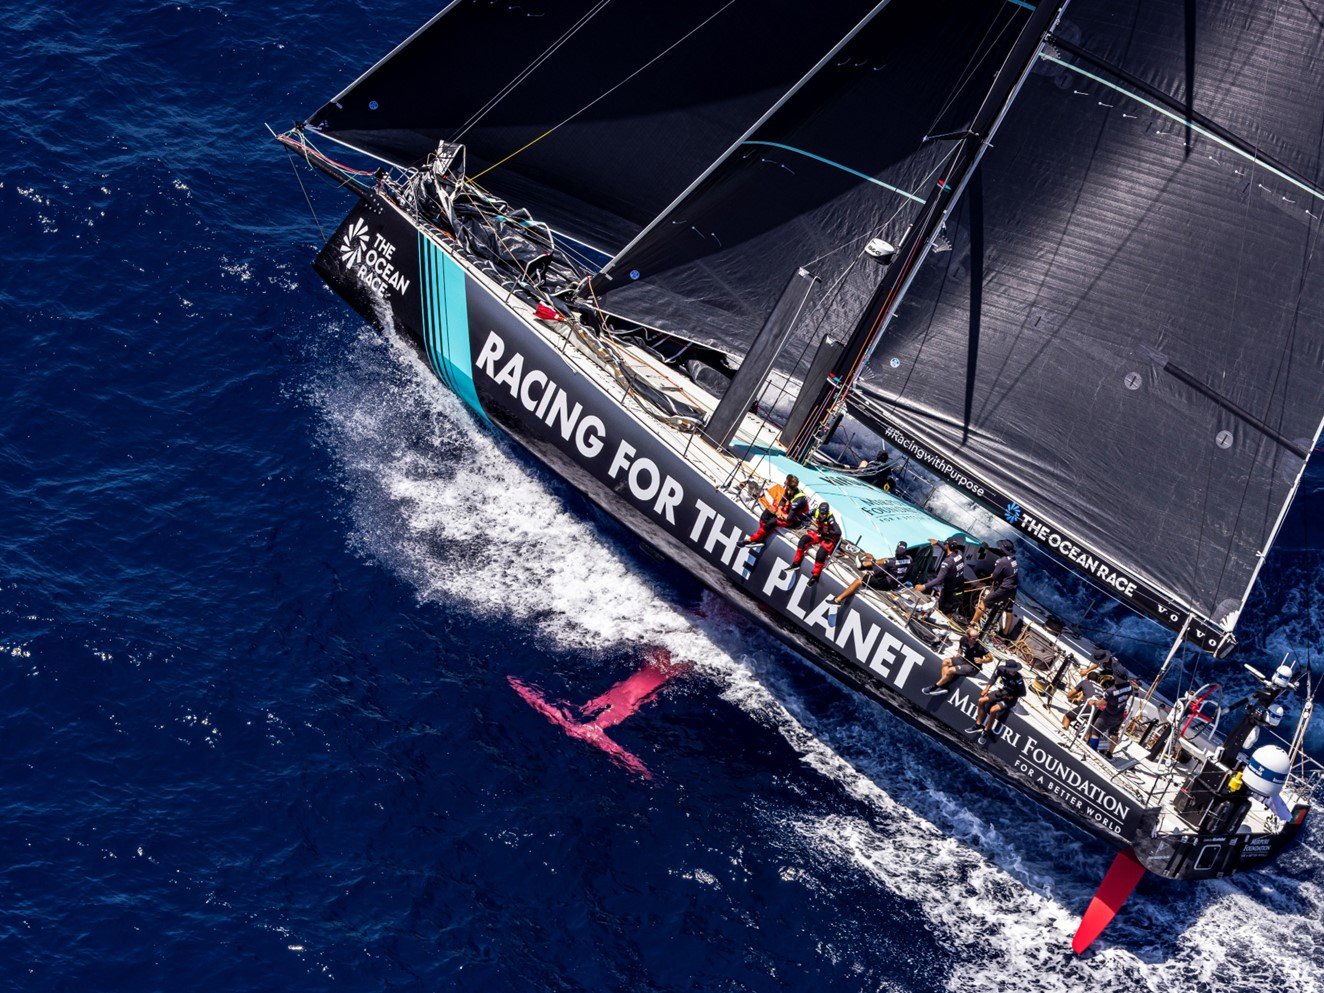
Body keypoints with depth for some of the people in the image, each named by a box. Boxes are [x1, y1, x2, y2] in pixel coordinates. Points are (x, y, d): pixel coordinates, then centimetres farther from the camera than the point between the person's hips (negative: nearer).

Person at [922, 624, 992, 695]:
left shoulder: (980, 646, -27)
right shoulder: (963, 639, -10)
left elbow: (990, 658, -17)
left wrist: (982, 660, -34)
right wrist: (958, 654, -5)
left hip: (974, 667, -7)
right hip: (965, 660, 7)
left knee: (951, 670, -19)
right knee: (945, 662, -3)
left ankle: (934, 687, -4)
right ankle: (943, 686, -9)